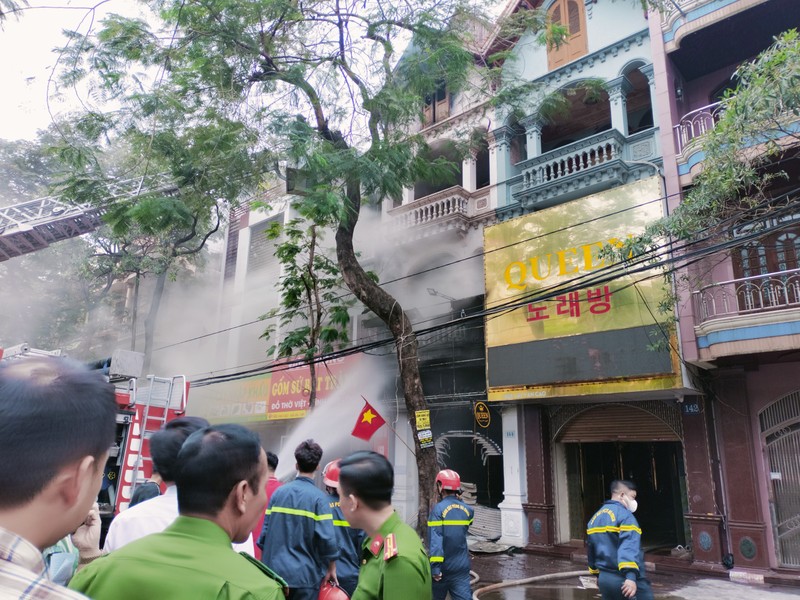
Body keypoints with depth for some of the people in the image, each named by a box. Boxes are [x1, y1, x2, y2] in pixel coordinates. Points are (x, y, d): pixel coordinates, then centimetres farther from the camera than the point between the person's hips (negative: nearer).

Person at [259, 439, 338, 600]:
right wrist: (331, 569, -2)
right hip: (305, 574, -4)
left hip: (275, 570, 4)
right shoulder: (318, 497, -12)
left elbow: (265, 530, 1)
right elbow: (327, 538, -16)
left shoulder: (278, 492, 0)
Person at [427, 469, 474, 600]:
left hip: (442, 567, -3)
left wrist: (435, 567, -21)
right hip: (461, 567, 3)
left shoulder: (438, 509, -15)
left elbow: (435, 540, -20)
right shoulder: (467, 509, 2)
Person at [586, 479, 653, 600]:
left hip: (605, 578, 8)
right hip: (624, 580, -8)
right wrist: (631, 576, -36)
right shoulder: (625, 515, -12)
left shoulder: (595, 518, 15)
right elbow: (629, 546, -26)